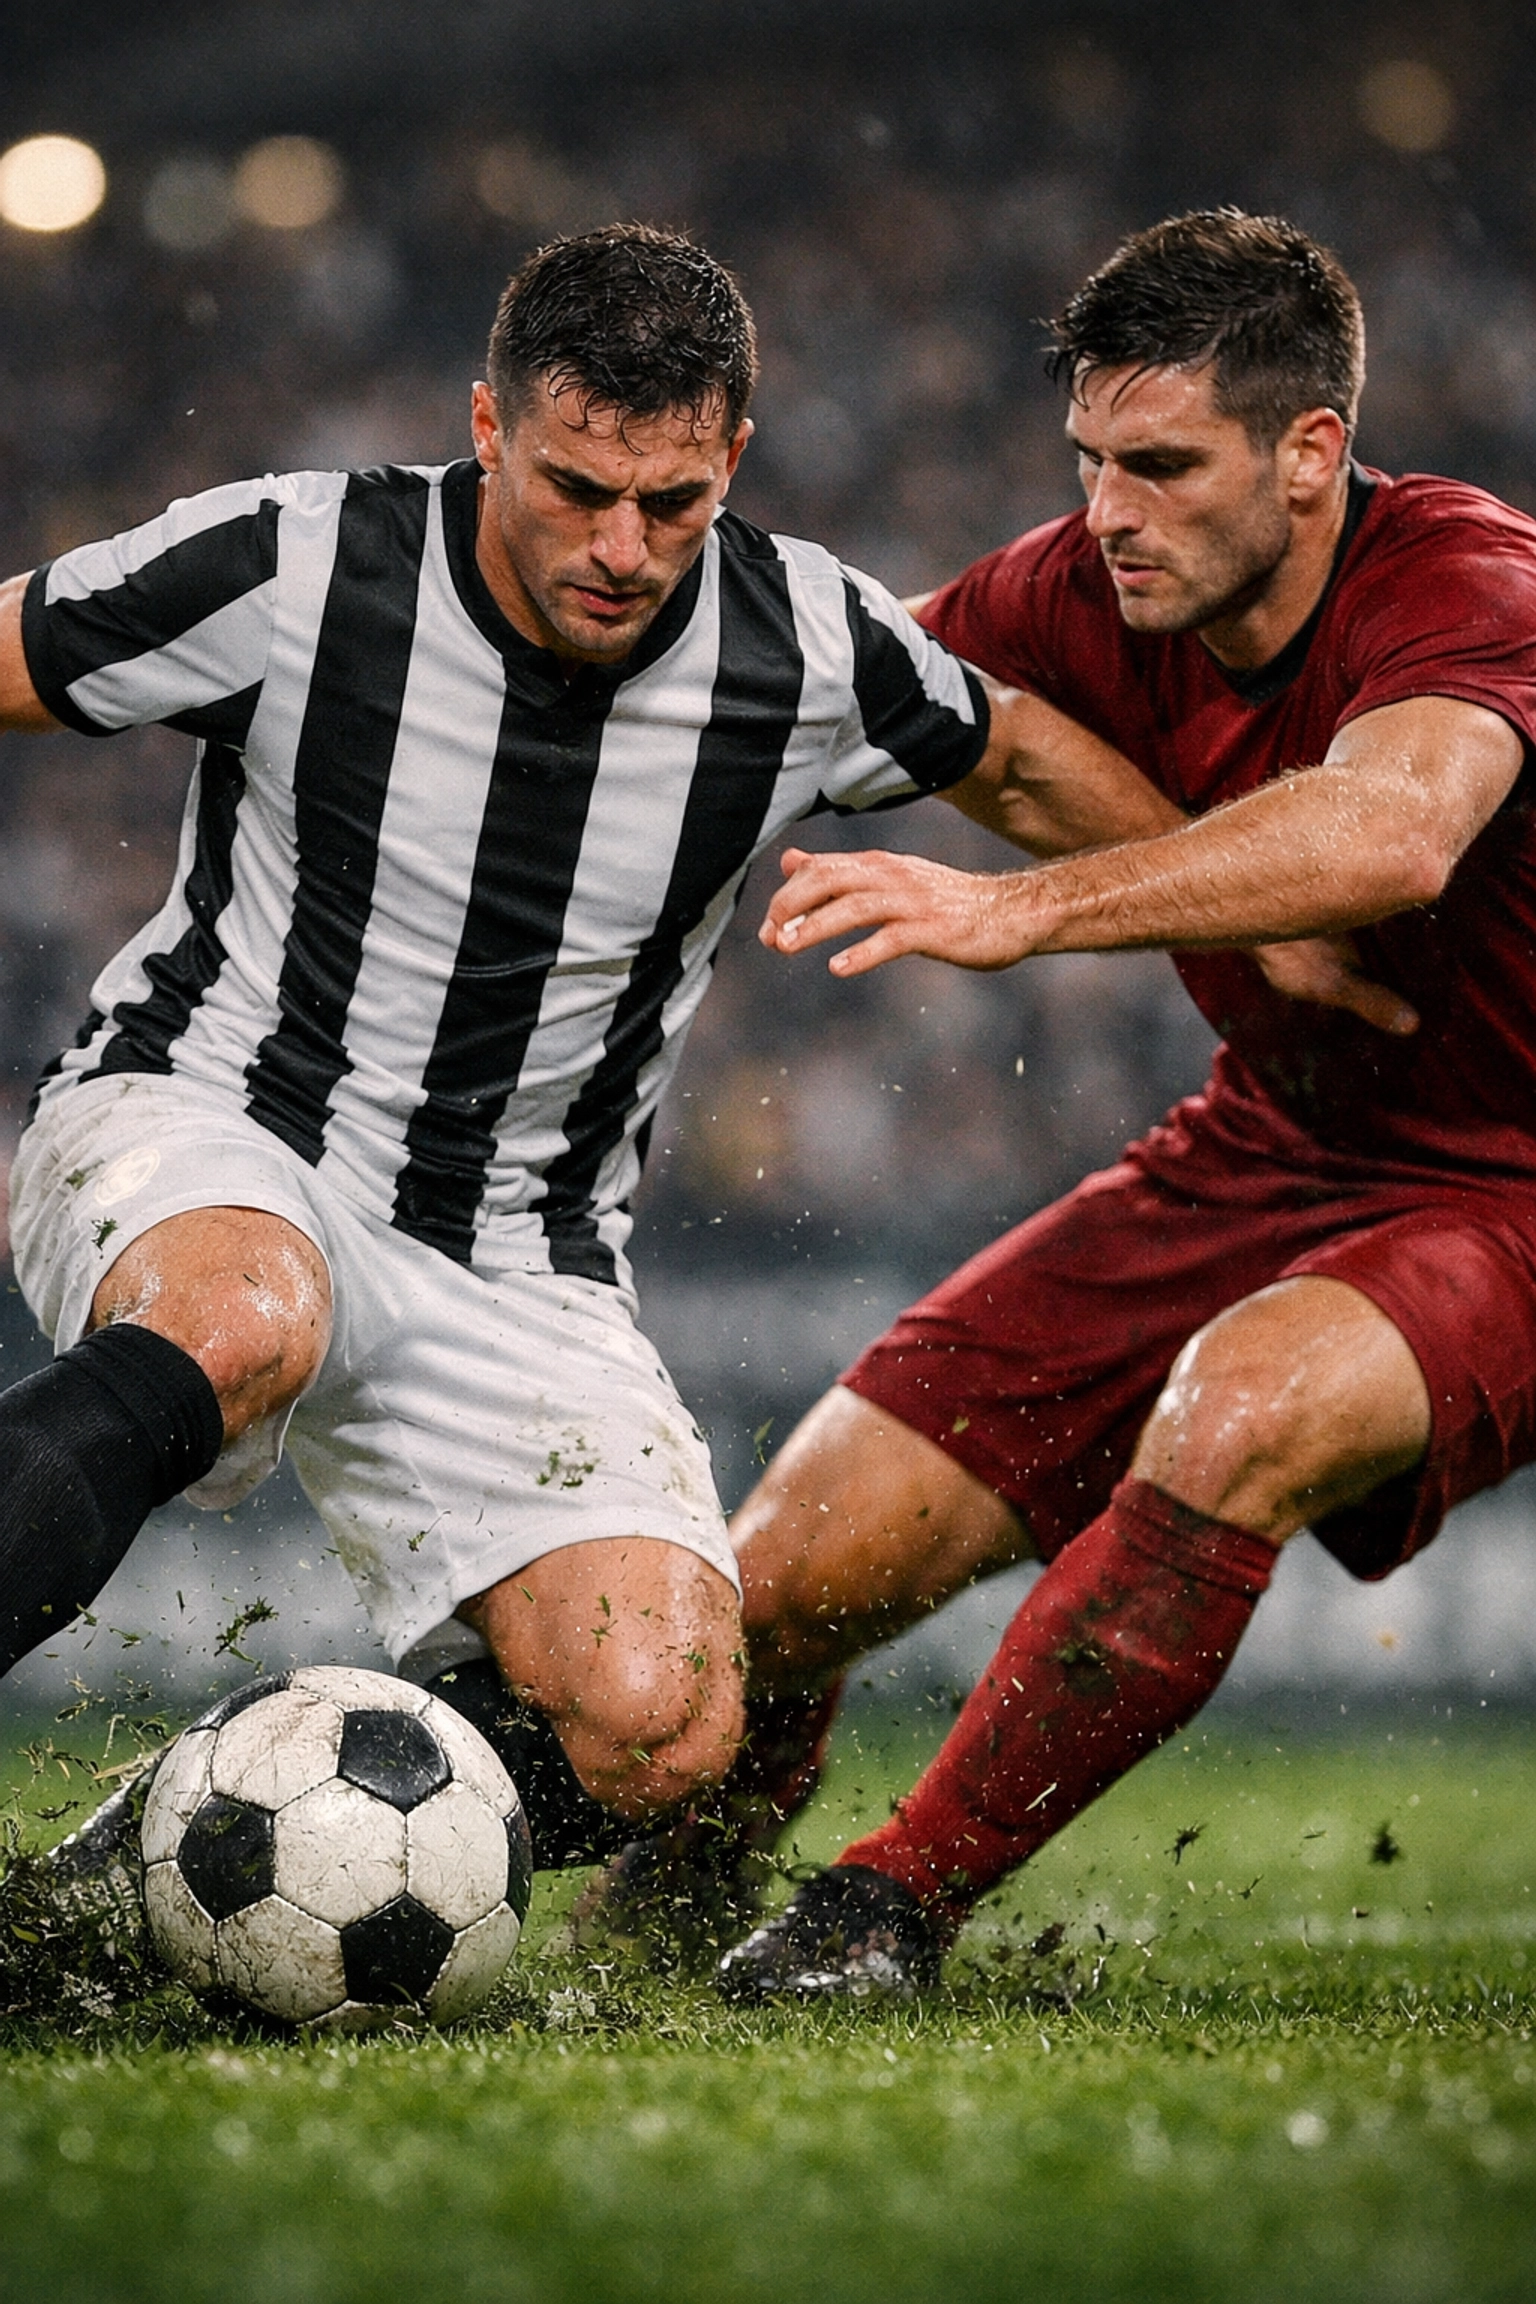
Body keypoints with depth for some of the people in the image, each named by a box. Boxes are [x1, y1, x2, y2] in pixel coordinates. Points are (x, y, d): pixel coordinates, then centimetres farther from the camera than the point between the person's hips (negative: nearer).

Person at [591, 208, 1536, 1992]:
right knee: (787, 1576, -5)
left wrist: (1015, 910, -54)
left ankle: (897, 1905, -23)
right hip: (1256, 1159, 6)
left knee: (1243, 1409, -39)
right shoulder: (1097, 597, -5)